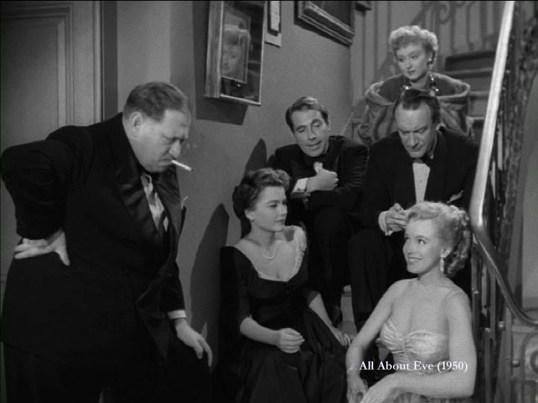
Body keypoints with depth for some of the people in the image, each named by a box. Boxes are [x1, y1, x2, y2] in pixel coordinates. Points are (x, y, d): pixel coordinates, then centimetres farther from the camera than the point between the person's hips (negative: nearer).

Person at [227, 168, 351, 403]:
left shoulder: (297, 237, 2)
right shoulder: (237, 257, -13)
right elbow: (243, 320, -14)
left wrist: (330, 328, 10)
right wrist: (275, 338, -32)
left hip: (305, 329, 5)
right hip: (262, 339, -4)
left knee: (344, 362, -21)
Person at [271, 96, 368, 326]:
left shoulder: (352, 151, -4)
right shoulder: (285, 156, 8)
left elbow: (352, 196, -25)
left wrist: (301, 195, -15)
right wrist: (308, 184, -20)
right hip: (303, 259, 4)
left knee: (329, 216, -32)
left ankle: (330, 306, -16)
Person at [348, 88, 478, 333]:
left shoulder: (466, 152, -9)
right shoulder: (382, 152, -2)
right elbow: (368, 209, -4)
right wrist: (385, 219, -29)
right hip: (397, 251, 2)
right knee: (362, 244, -25)